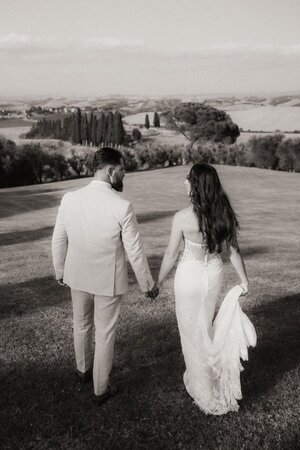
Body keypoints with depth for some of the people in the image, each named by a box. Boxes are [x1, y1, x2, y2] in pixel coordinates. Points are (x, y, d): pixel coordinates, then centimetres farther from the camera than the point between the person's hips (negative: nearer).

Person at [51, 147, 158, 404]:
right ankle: (101, 389, 30)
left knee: (81, 325, 26)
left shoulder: (70, 199, -12)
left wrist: (60, 271, 15)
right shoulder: (122, 207, -24)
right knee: (105, 334, 14)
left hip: (78, 277, 4)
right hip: (109, 281, -4)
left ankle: (83, 369, 50)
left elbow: (59, 240, -2)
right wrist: (147, 284, -2)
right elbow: (135, 251, -17)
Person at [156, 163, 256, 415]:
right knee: (206, 327, 26)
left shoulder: (183, 217, -21)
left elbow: (171, 255, -13)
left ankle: (205, 392, 29)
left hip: (190, 276, -5)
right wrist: (244, 281, 12)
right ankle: (209, 379, 43)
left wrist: (158, 282, 1)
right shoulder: (224, 214, -8)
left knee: (192, 333, 15)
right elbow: (234, 251, 0)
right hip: (214, 274, 5)